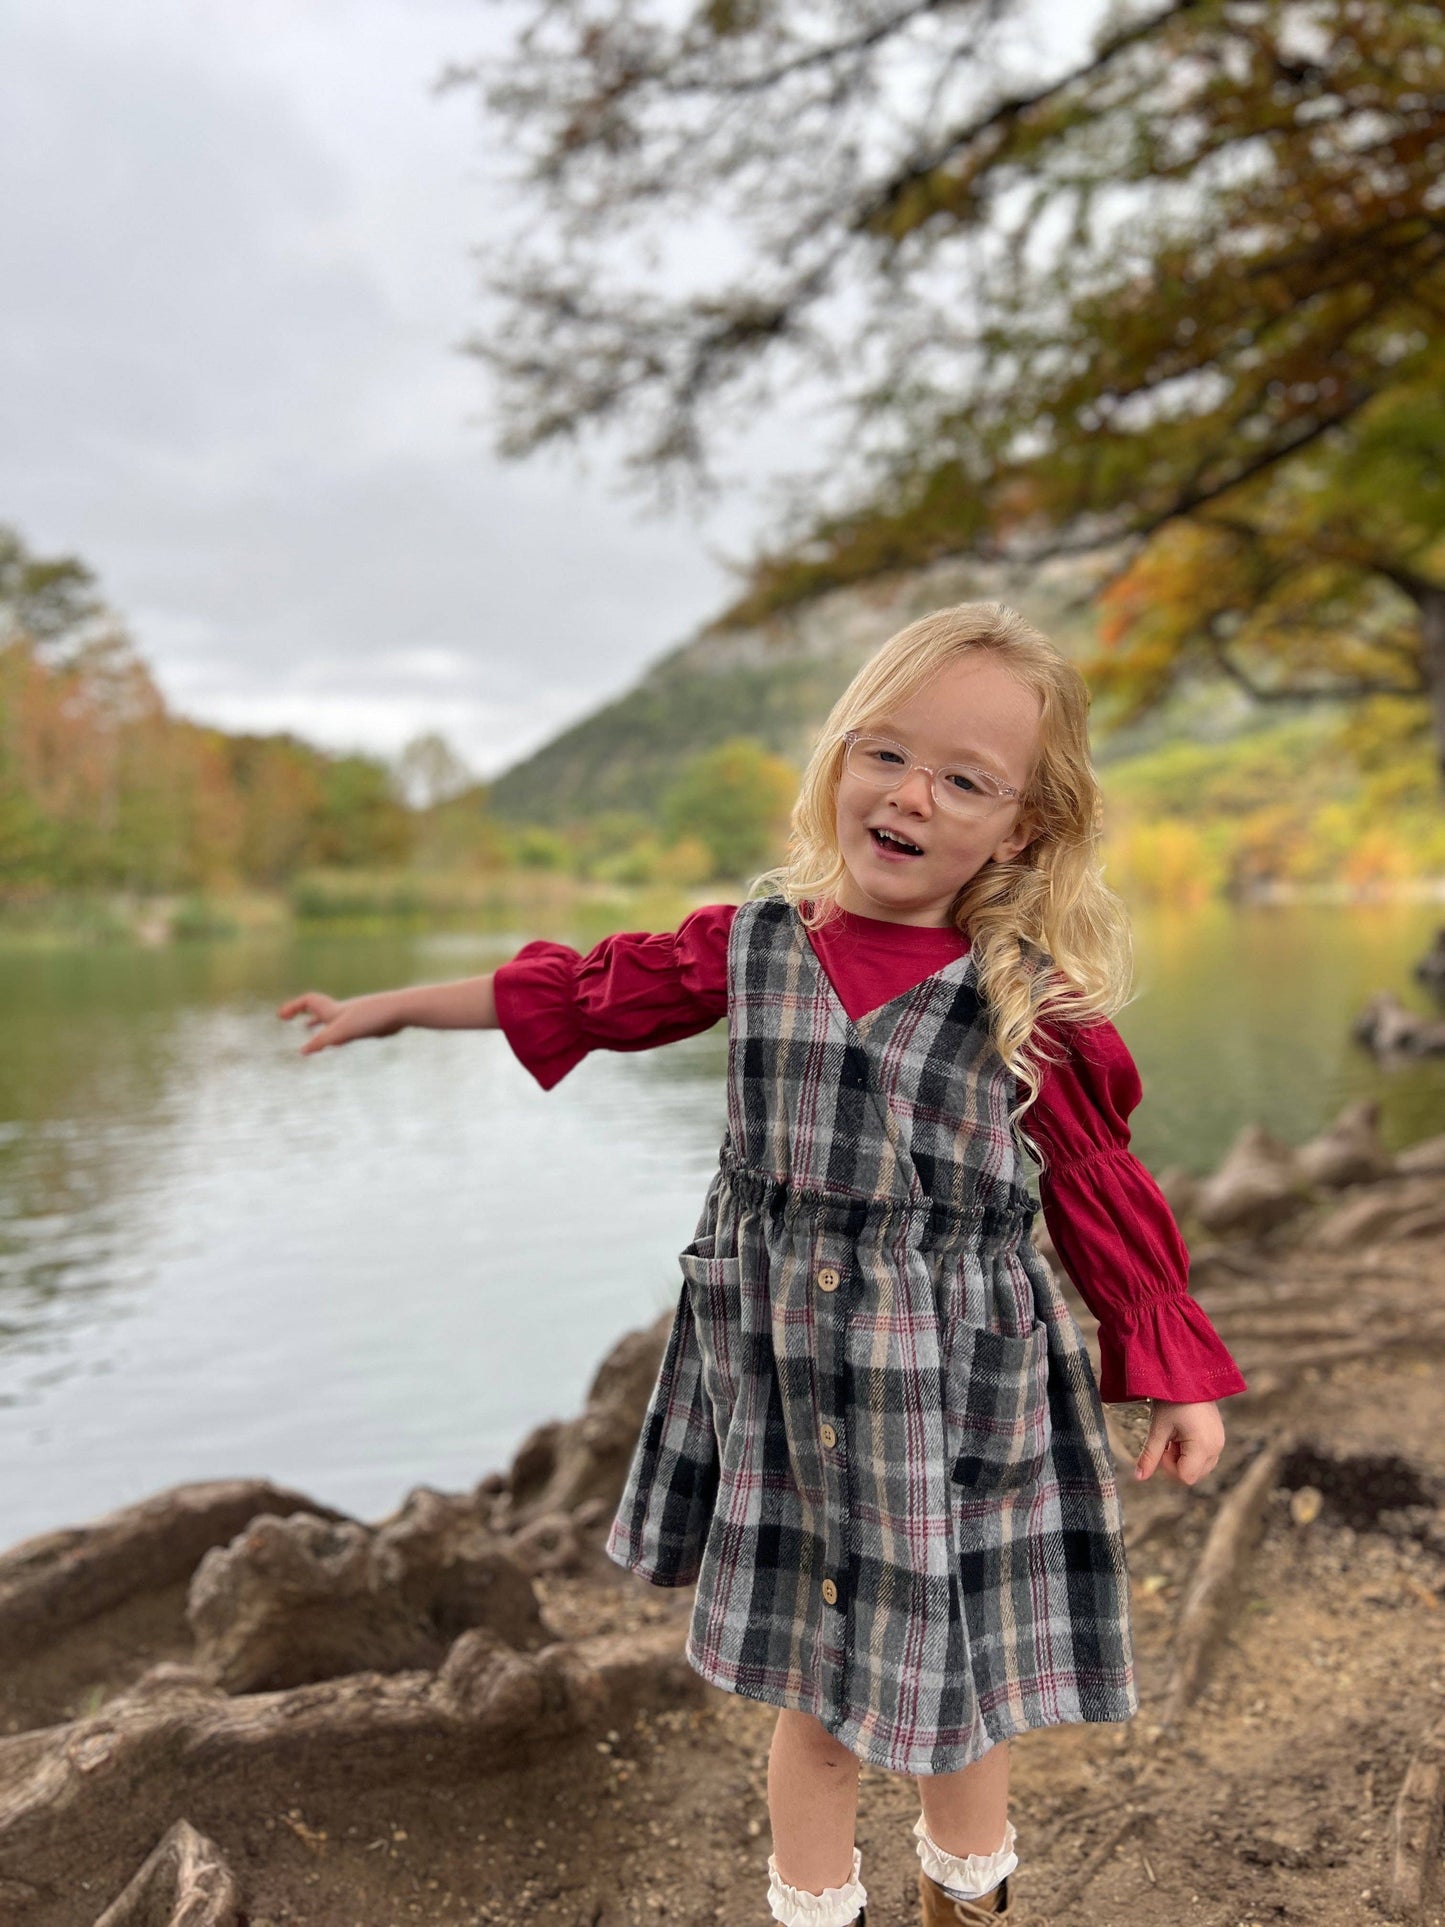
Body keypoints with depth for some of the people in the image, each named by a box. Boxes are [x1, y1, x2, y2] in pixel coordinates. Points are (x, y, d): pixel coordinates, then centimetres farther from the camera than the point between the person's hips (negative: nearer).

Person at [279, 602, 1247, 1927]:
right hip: (783, 1398, 2)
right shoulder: (750, 946, -5)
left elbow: (1104, 1198, -3)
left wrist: (1181, 1380, 2)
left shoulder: (1033, 1004, -12)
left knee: (960, 1686, 18)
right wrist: (392, 1008, 15)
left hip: (960, 1403, -1)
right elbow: (585, 992, 7)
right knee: (813, 1692, 18)